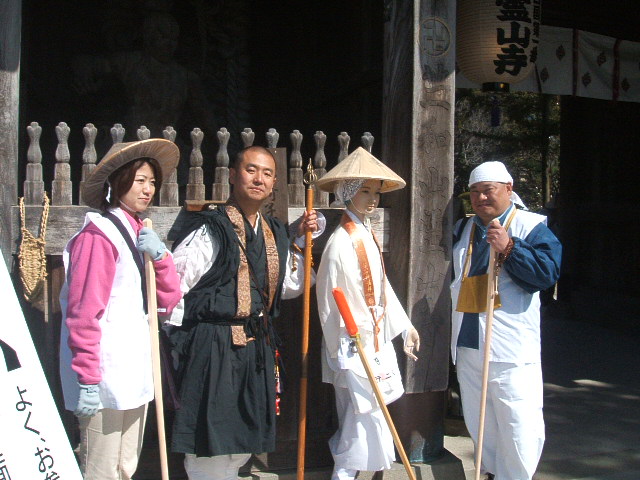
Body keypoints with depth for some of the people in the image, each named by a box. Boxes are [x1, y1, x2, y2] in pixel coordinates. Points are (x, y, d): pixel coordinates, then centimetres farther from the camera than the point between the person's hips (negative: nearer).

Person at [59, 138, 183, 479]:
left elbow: (168, 300, 11)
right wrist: (87, 380, -20)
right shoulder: (99, 234, -13)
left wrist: (160, 256, -5)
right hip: (106, 376, -9)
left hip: (134, 371, 9)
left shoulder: (139, 234, 14)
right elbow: (83, 314, -18)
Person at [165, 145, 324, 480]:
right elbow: (172, 286, -15)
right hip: (213, 348, -7)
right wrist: (181, 339, -10)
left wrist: (301, 240, 11)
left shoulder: (275, 233, 11)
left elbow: (288, 287, 19)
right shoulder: (209, 230, -13)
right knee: (211, 449, 1)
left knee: (243, 446, 18)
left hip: (258, 349, 7)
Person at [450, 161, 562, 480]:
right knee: (477, 422, 15)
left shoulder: (530, 226, -3)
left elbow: (549, 271, -17)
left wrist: (508, 248, -24)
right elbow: (453, 278, 27)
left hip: (511, 346, -6)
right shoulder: (463, 230, 14)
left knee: (518, 424, -5)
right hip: (467, 345, 6)